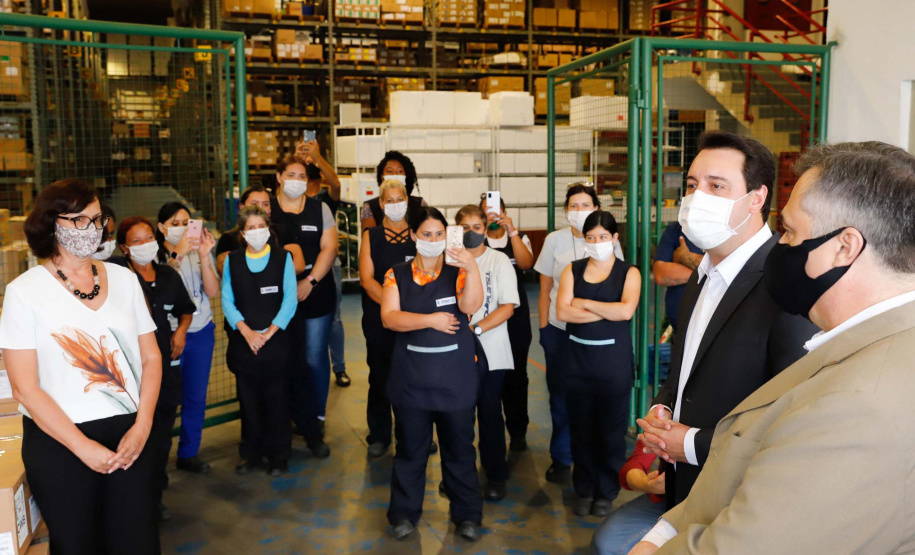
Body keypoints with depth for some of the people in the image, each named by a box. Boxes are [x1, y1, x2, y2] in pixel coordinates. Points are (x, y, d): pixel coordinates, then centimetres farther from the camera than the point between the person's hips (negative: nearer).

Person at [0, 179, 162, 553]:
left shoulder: (124, 279, 5)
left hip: (131, 435, 3)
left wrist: (142, 426, -7)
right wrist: (82, 446, -12)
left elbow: (151, 357, 6)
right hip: (59, 442, -2)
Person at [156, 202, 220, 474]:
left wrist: (204, 256, -18)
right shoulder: (154, 255, -4)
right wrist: (177, 255, -29)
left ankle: (189, 453, 26)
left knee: (196, 396, 11)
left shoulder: (199, 252, 5)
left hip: (201, 332, 4)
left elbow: (212, 291, -5)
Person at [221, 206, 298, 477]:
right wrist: (246, 331, -11)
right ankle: (252, 452, 25)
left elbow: (290, 299, -3)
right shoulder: (232, 260, 5)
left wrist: (270, 331, -11)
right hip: (243, 342, 2)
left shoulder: (283, 258, 0)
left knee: (277, 399, 3)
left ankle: (278, 455, 18)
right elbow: (227, 300, 2)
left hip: (276, 340, -2)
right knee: (248, 400, 10)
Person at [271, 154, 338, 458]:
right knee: (289, 361, 3)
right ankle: (310, 431, 14)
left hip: (316, 294, 0)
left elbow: (329, 248, 0)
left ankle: (315, 418, 18)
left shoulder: (319, 209, 8)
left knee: (315, 359, 2)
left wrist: (310, 282, -11)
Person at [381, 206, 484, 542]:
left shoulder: (457, 273, 2)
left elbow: (471, 306, -17)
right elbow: (389, 317, -9)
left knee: (459, 448, 9)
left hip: (456, 378, 0)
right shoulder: (397, 276, 2)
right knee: (410, 447, 11)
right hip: (411, 377, 0)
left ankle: (467, 514, 22)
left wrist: (472, 267, -30)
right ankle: (405, 512, 26)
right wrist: (430, 319, -17)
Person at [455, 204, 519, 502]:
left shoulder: (498, 260, -1)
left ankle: (496, 475, 20)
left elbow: (508, 306, -8)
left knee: (490, 412, 5)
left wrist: (475, 329, -17)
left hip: (490, 353, -2)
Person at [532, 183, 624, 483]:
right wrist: (543, 327, 2)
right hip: (560, 330, 1)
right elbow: (546, 290, 4)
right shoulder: (555, 240, 1)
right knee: (561, 396, 8)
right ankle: (561, 458, 23)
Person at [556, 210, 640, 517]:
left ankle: (606, 492, 24)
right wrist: (609, 311, -13)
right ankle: (584, 490, 25)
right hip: (578, 361, 2)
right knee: (581, 429, 9)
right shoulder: (572, 270, 4)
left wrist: (584, 303, -11)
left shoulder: (628, 272, 0)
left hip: (614, 362, -2)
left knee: (611, 430, 7)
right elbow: (562, 311, -11)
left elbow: (626, 310, -18)